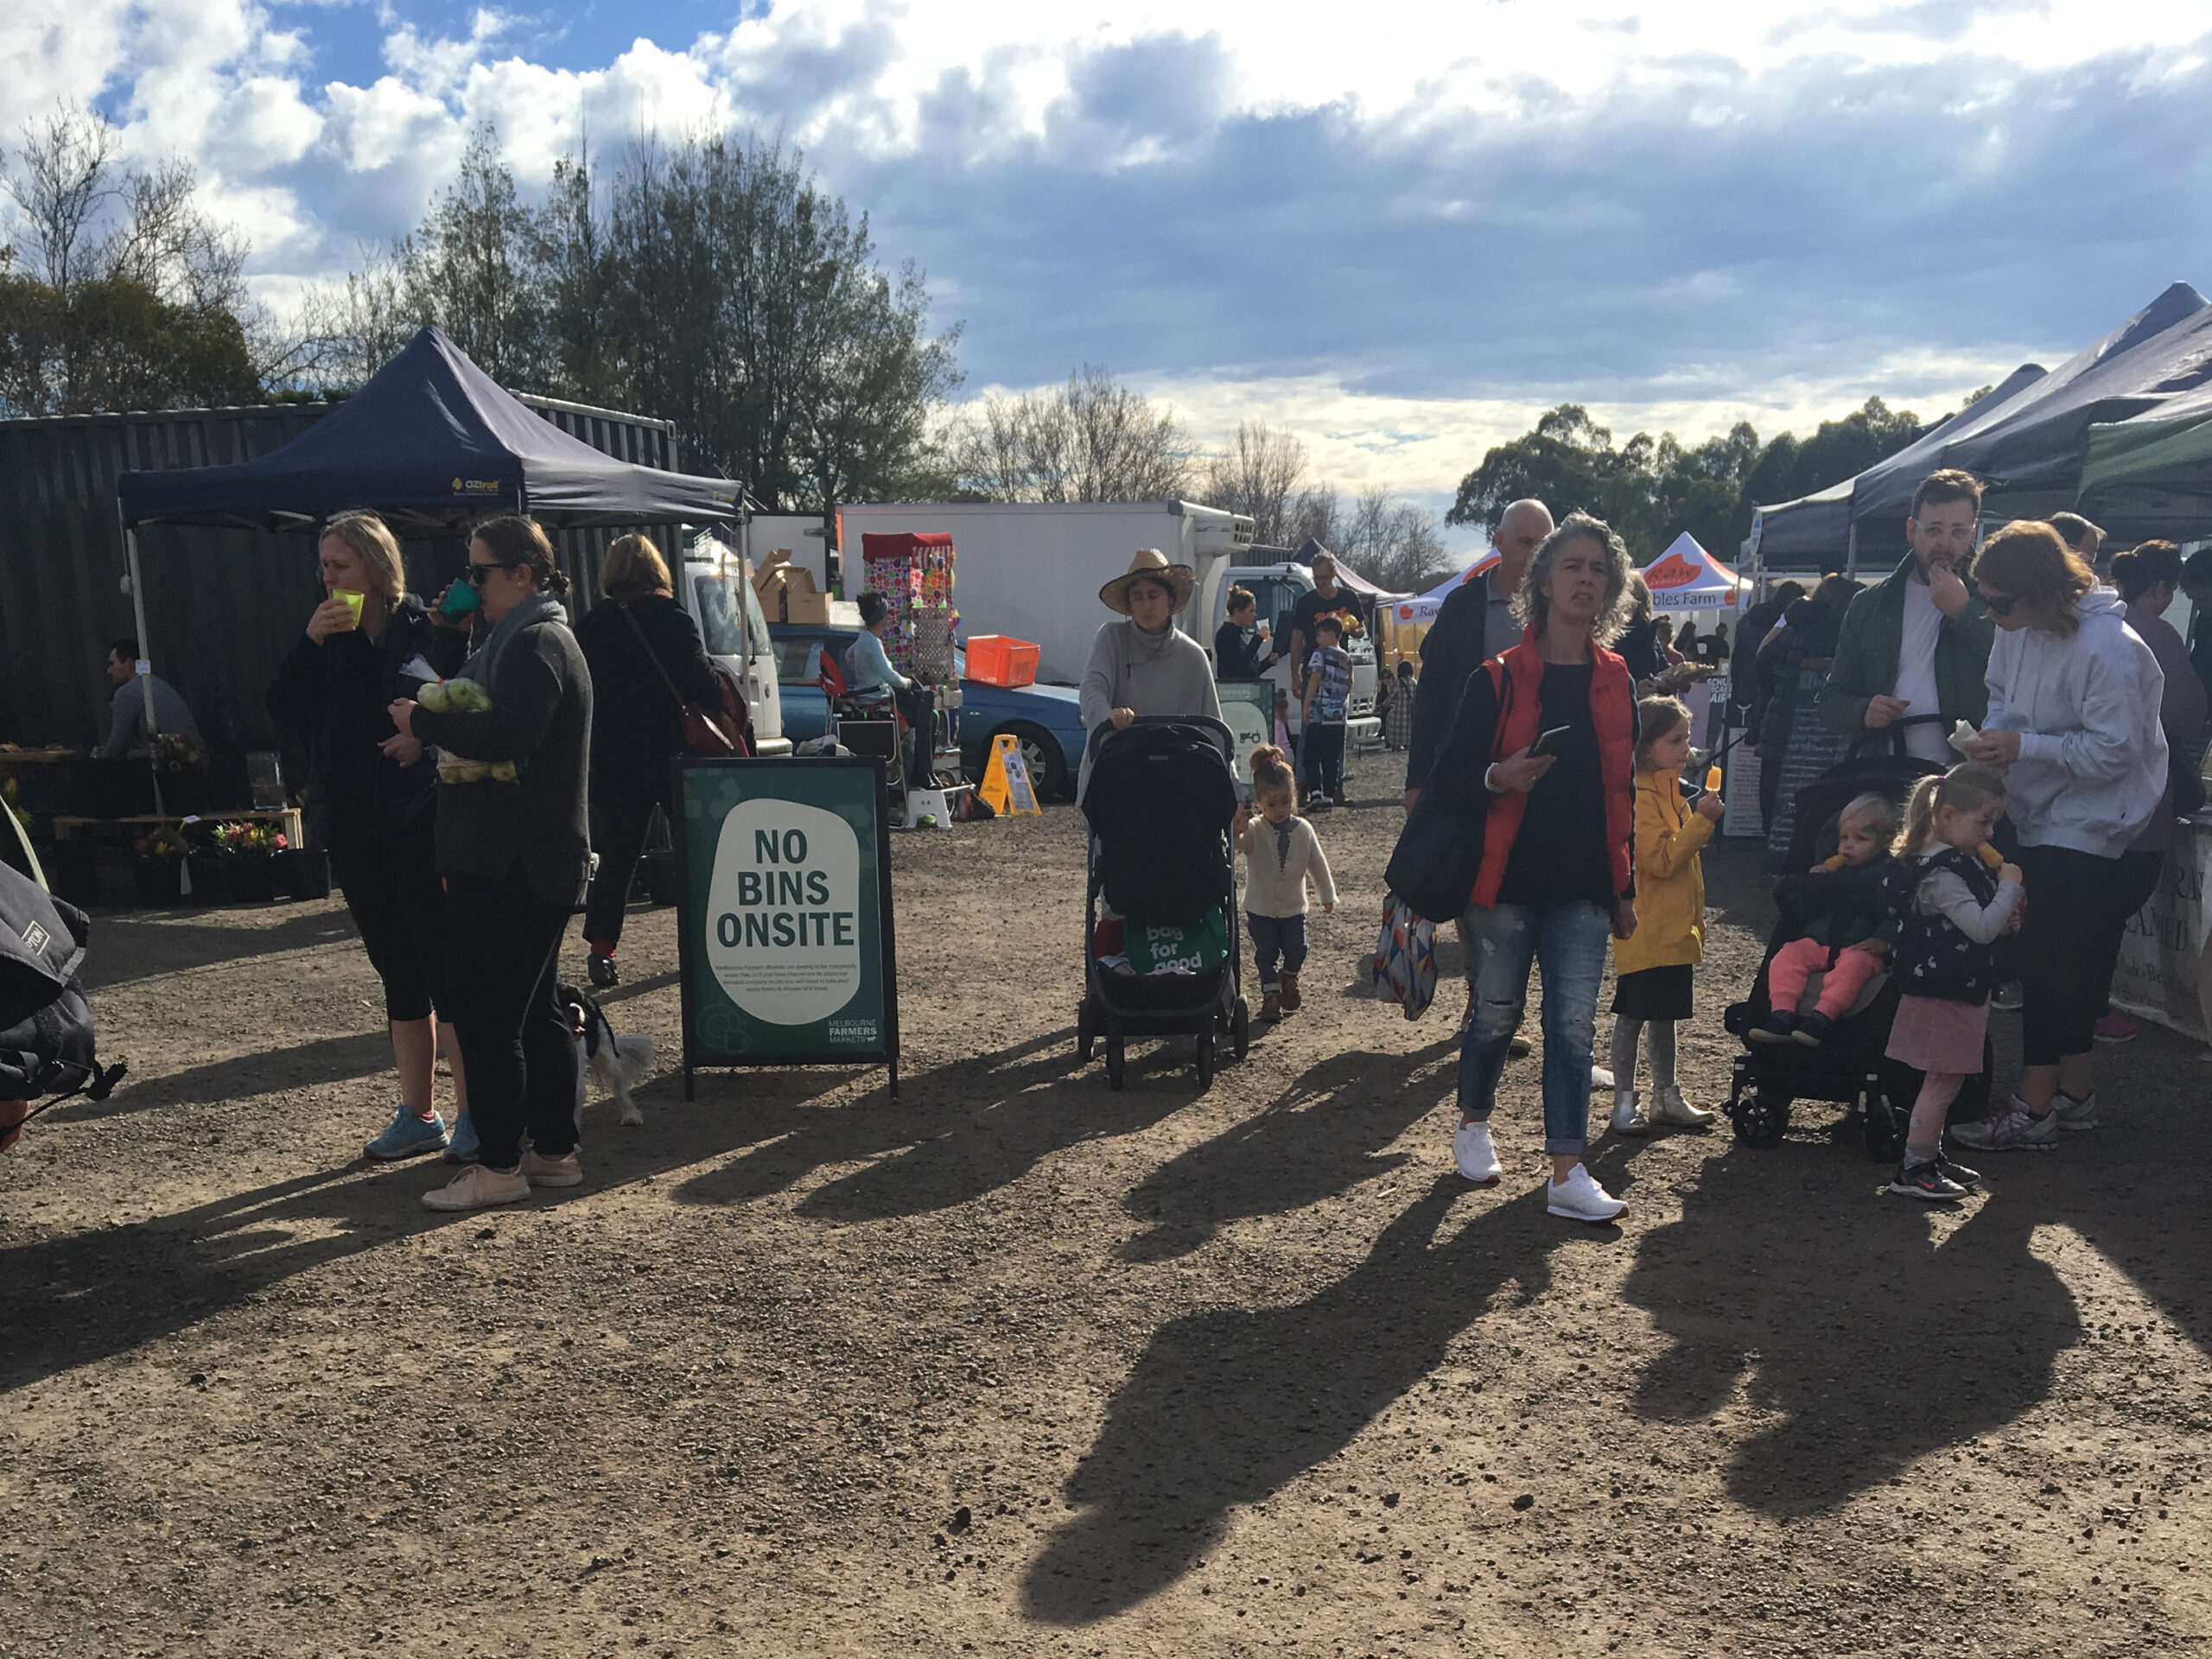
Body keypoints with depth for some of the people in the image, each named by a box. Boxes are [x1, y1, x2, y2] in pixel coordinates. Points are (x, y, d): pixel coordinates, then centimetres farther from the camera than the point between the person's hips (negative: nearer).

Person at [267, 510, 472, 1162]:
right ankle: (418, 1114, 21)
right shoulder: (328, 633, 9)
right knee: (398, 973, 12)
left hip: (422, 822, -5)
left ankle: (472, 1114, 7)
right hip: (354, 828, 6)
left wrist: (429, 733, -20)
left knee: (445, 969, -1)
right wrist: (310, 643, -11)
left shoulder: (432, 629, -6)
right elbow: (282, 710, -1)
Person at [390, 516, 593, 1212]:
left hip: (510, 867, -11)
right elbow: (475, 705, 21)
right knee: (535, 1009, 14)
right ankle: (555, 1151, 21)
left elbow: (505, 736, -26)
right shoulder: (517, 639, 21)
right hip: (529, 859, 11)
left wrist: (422, 722, -15)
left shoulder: (535, 644, -14)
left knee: (484, 1015, -5)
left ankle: (499, 1165, 2)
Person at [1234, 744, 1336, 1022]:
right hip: (1260, 908, -2)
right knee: (1266, 953, 4)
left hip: (1294, 907, 2)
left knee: (1297, 949, -2)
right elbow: (1234, 845, -33)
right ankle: (1270, 991, 24)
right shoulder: (1253, 830, -14)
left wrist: (1328, 895, 12)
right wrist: (1236, 830, -55)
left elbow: (1317, 864, 6)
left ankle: (1289, 978, 29)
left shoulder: (1303, 830, -4)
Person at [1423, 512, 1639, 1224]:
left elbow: (1623, 792, 13)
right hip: (1505, 881, -3)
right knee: (1497, 1017, 10)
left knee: (1573, 1026, -1)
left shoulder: (1615, 683, 7)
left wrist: (1624, 890, 12)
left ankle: (1567, 1175, 3)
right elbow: (1448, 777, -4)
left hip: (1582, 890, 3)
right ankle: (1473, 1126, 35)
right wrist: (1498, 778, -26)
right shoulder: (1499, 680, -5)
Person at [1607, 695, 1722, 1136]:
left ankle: (1666, 1096, 26)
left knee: (1665, 1013, 16)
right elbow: (1661, 859, -23)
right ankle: (1624, 1102, 8)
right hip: (1645, 930, -9)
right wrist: (1701, 819, -23)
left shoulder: (1671, 791, 15)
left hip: (1673, 928, 10)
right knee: (1634, 1015, -1)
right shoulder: (1639, 797, -16)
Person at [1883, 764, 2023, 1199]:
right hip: (1943, 992, -10)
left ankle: (1931, 1156, 29)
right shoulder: (1939, 874, -22)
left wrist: (2006, 912, 8)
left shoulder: (1960, 860, 12)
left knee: (1944, 1081, 17)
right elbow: (1982, 928, -26)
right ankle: (1912, 1171, 2)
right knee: (1943, 1081, -4)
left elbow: (1982, 919, 27)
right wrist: (2009, 886, -17)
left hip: (1959, 988, 10)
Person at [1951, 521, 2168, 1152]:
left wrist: (2023, 746, -25)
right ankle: (2076, 1090, 27)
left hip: (2093, 830, -8)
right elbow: (2002, 693, 16)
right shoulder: (2017, 632, 1)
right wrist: (1994, 733, -5)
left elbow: (2113, 751, -23)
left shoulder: (2108, 649, -24)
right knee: (2071, 964, 15)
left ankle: (2035, 1105, 4)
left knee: (2052, 962, -5)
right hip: (2042, 819, 8)